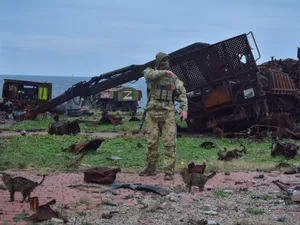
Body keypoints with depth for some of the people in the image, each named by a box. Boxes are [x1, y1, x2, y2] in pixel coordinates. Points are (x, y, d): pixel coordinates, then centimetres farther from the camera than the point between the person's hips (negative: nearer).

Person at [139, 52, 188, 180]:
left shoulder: (173, 78, 10)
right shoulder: (150, 72, 5)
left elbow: (182, 94, 8)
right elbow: (149, 75, -21)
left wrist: (184, 109, -5)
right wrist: (164, 72, -30)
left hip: (168, 113, 0)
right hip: (152, 112, 0)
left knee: (169, 142, -8)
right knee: (151, 142, 5)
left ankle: (169, 171, -7)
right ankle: (151, 168, 18)